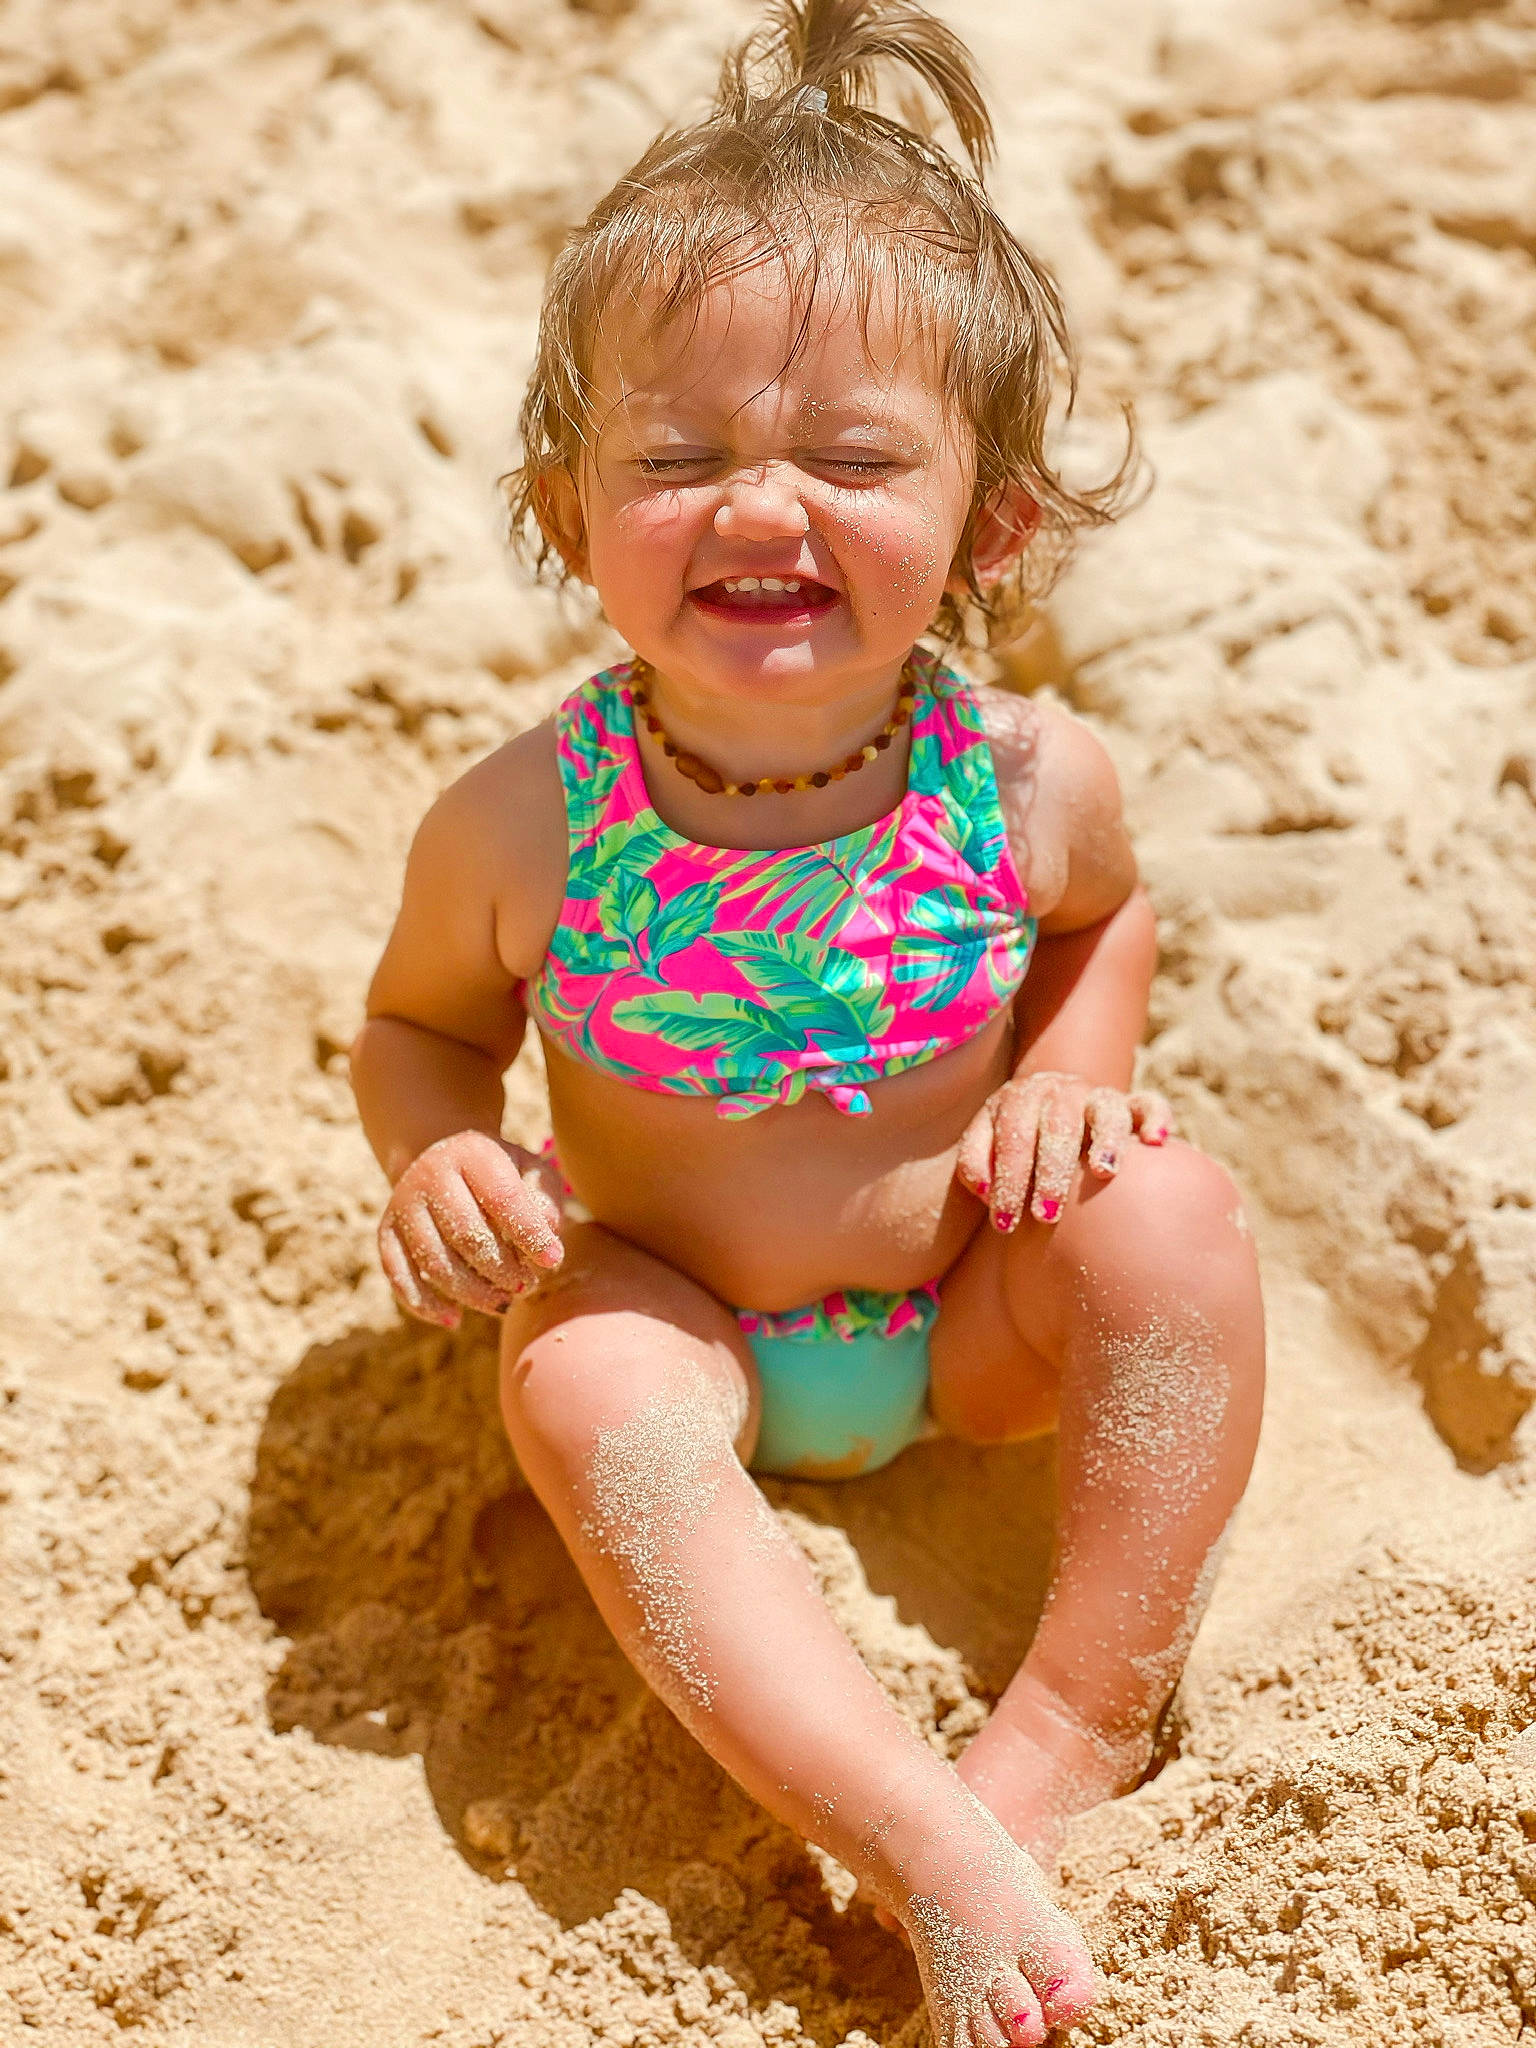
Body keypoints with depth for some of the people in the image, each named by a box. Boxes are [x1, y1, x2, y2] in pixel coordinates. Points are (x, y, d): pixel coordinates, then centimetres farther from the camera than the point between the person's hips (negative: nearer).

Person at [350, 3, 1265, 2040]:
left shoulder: (1028, 782, -19)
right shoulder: (526, 824, -22)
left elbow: (1110, 911, 7)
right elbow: (415, 1023, -1)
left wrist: (1072, 1076, -12)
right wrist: (438, 1160, -23)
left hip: (968, 1316, 2)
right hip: (685, 1322, -1)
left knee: (1172, 1214, -24)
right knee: (589, 1388, -32)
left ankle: (1078, 1728, -14)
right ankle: (933, 1852, -32)